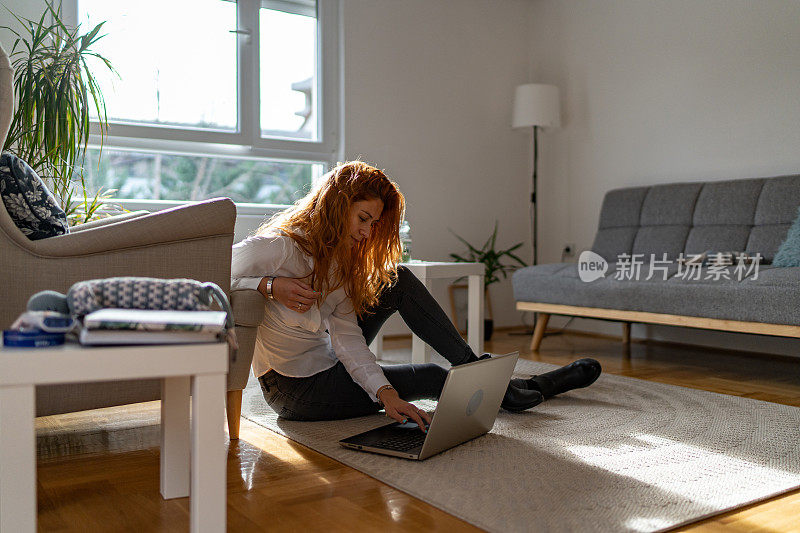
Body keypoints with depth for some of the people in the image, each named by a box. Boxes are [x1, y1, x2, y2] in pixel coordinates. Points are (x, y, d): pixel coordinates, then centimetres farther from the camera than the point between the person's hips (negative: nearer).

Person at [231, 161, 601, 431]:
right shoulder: (277, 246, -21)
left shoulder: (337, 258, 1)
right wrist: (271, 286, -33)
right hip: (293, 388, -7)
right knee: (430, 378, -10)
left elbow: (347, 335, -10)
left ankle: (475, 368, -4)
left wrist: (384, 392, -23)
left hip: (324, 363, 7)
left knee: (397, 282, -6)